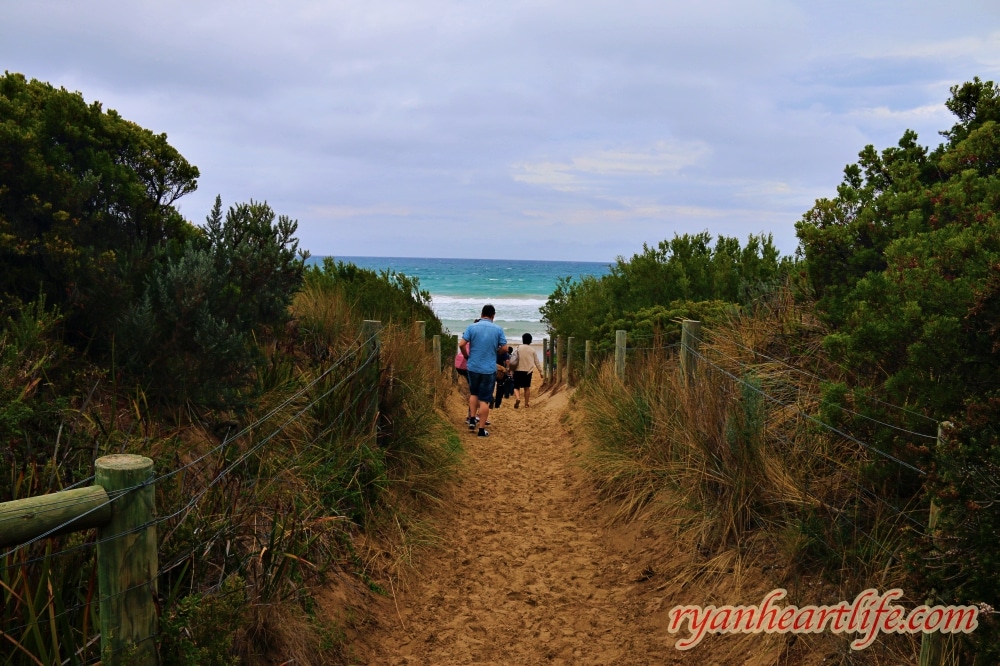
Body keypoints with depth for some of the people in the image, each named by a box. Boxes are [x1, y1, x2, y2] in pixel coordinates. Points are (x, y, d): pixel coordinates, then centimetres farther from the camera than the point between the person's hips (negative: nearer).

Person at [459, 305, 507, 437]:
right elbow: (504, 348, -1)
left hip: (473, 367, 1)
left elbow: (461, 344, -8)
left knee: (474, 393, 25)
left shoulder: (472, 327, -3)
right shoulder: (498, 329, -3)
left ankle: (472, 420, 17)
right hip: (489, 369, -1)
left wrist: (467, 356, 10)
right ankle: (482, 429, 5)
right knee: (484, 399, 3)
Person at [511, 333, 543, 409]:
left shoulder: (519, 348, -4)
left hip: (519, 370, -2)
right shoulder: (532, 350, 1)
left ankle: (517, 398, -22)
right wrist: (540, 371, 12)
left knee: (516, 387, 5)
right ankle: (526, 404, 17)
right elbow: (536, 361, 5)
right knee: (527, 387, 14)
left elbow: (515, 360, -6)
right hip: (528, 371, 2)